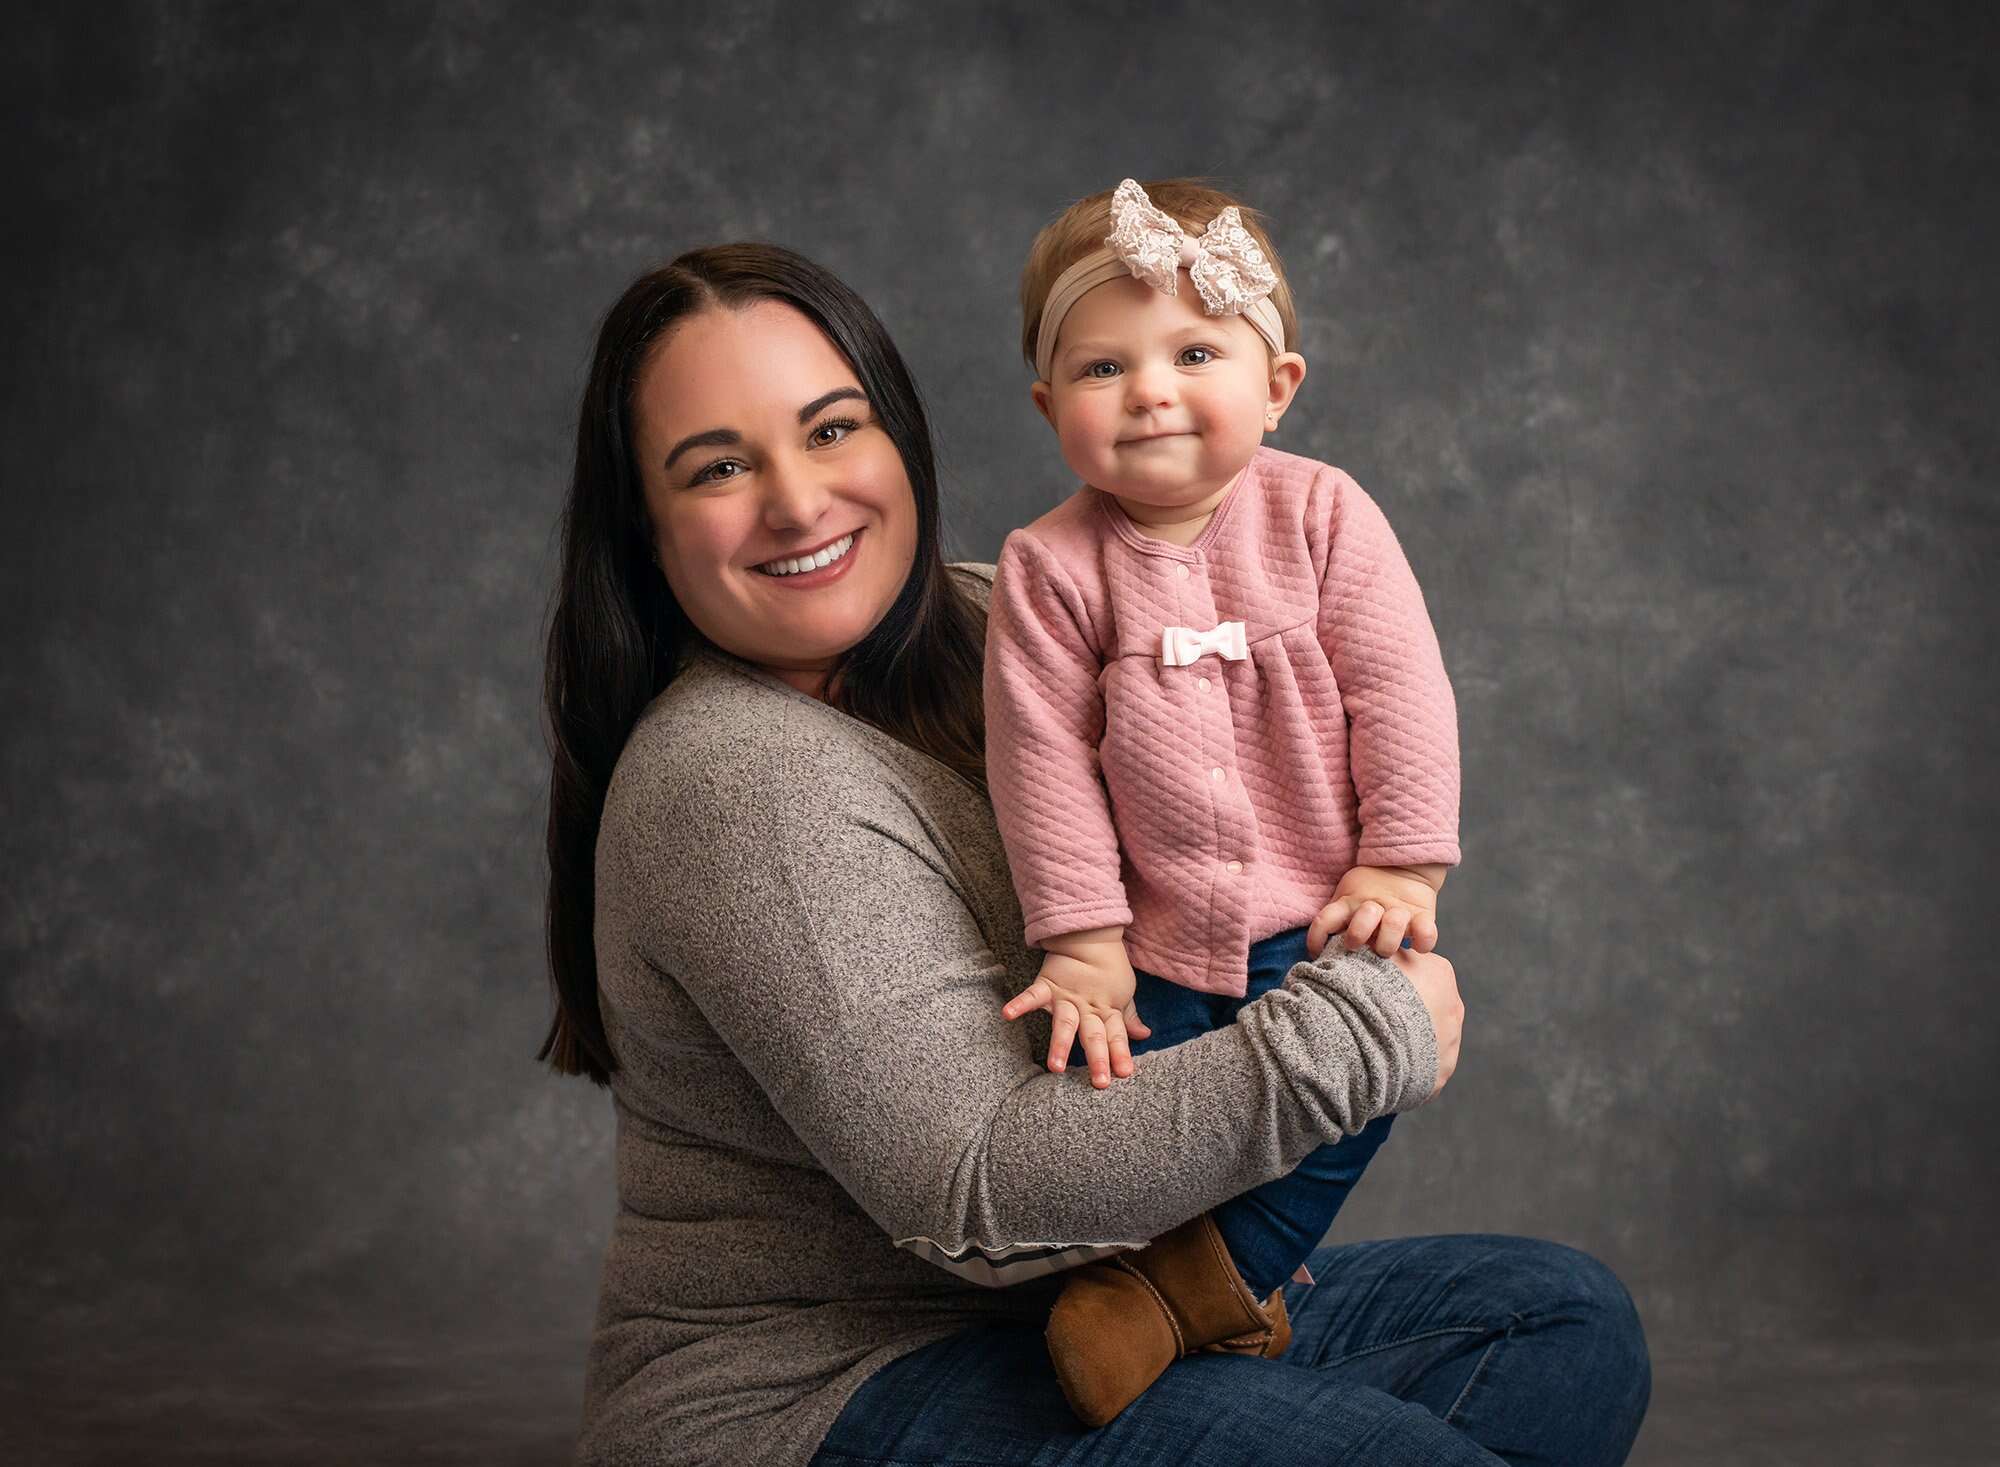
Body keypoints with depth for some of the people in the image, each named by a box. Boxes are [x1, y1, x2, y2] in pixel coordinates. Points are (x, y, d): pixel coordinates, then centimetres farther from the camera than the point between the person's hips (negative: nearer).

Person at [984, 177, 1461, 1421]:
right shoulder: (1051, 570, -6)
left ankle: (1192, 1284, -4)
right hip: (1160, 938, 1)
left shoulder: (1322, 514, -5)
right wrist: (1081, 938, -10)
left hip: (1326, 916, 0)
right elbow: (1046, 759, -7)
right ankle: (1239, 1278, 10)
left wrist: (1400, 866, -9)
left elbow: (1400, 692, -5)